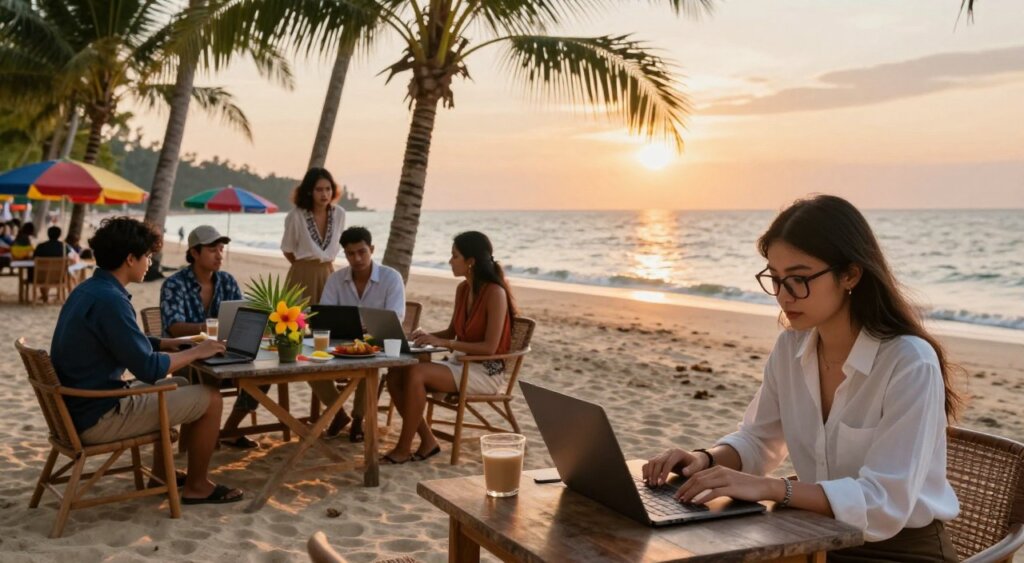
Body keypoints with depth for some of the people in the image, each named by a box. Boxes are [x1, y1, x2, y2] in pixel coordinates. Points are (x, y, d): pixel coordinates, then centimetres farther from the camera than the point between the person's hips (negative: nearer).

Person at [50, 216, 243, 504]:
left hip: (78, 406, 10)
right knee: (209, 398, -4)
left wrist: (162, 343, 7)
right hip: (98, 418, -10)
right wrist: (196, 352, -10)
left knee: (178, 385, 27)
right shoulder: (110, 300, -24)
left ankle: (161, 473, 32)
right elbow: (148, 369, -23)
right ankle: (197, 486, 12)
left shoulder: (86, 290, 7)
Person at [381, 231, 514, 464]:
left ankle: (403, 449, -16)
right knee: (396, 374, -11)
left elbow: (490, 347, -20)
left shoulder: (495, 292, -16)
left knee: (416, 373, -27)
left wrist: (444, 343, -23)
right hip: (459, 362, 8)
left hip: (487, 371, -8)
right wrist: (429, 336, -2)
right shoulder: (463, 289, 8)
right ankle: (428, 441, -3)